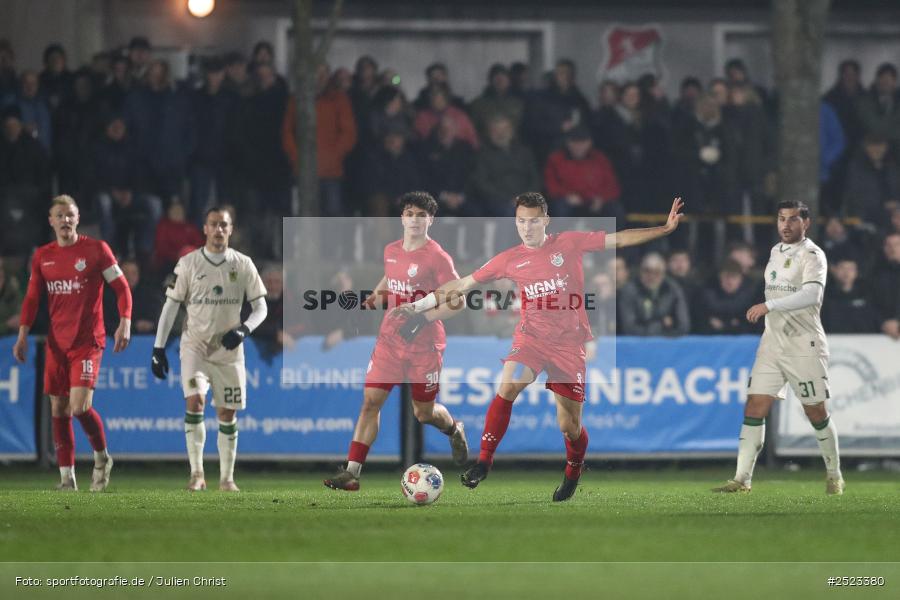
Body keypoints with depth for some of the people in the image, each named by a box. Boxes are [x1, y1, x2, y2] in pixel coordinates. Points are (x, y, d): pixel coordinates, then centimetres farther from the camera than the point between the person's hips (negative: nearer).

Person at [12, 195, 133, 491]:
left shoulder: (96, 250, -3)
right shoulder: (42, 256, 9)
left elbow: (121, 287, -1)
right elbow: (32, 298, 15)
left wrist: (125, 323, -13)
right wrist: (23, 335, 7)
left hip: (88, 341, -5)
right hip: (56, 342, 5)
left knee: (80, 406, -16)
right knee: (58, 410, 4)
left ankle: (102, 457, 10)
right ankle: (67, 476, 11)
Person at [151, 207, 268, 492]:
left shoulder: (243, 265, 0)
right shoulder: (188, 263, -3)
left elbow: (260, 307, 6)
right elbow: (170, 305, 1)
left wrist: (243, 330, -14)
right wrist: (158, 348, -3)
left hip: (229, 350, 2)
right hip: (195, 345, -2)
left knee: (227, 414, 4)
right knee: (195, 400, -21)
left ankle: (227, 477, 17)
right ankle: (196, 472, -15)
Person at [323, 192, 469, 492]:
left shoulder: (437, 258, -13)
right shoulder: (391, 251, 6)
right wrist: (377, 295, 8)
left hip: (424, 345, -4)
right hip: (390, 340, 4)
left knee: (423, 412, 8)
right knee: (371, 400, -8)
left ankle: (454, 430, 44)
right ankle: (352, 471, -10)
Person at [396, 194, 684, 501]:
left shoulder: (569, 243, -1)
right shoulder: (510, 260, 3)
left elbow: (620, 239, -1)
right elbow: (463, 283, 9)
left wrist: (664, 229, -7)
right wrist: (419, 305, 9)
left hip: (570, 344, -1)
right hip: (531, 338, 1)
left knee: (569, 426, 1)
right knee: (507, 386, -29)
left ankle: (573, 475, 32)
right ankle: (484, 461, -20)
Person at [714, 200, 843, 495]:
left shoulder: (812, 255, -11)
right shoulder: (776, 251, 13)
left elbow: (811, 295, -28)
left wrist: (769, 305, -35)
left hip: (804, 347, -6)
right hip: (772, 345, 6)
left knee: (816, 413, 2)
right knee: (754, 408, -4)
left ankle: (834, 476, 21)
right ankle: (742, 479, -4)